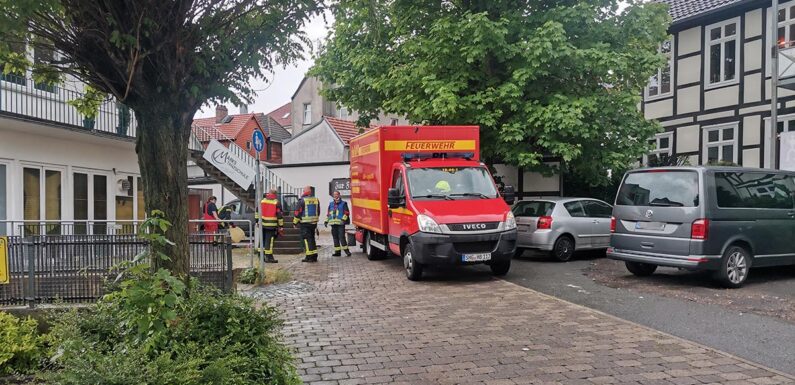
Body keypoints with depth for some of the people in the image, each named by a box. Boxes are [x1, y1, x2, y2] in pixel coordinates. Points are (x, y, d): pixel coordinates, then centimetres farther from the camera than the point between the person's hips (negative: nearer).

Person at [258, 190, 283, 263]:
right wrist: (281, 226, -2)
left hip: (262, 224, 4)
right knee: (269, 240, -3)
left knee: (262, 240, 15)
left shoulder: (262, 201, 7)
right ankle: (269, 257, -3)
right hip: (271, 225, -4)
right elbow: (279, 215, -6)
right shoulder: (276, 202, -6)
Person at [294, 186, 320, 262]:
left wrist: (295, 222, 2)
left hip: (305, 222, -6)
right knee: (312, 238, 14)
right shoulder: (316, 200, 7)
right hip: (314, 222, 6)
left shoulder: (302, 200, -11)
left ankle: (309, 256, -6)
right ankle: (314, 256, 16)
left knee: (307, 239, -3)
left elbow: (298, 212, -9)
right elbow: (318, 212, 16)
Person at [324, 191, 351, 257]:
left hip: (340, 223, -6)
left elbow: (347, 213, -4)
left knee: (342, 237, -12)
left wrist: (343, 219, -17)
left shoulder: (343, 203, 3)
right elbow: (328, 213, 23)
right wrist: (326, 221, 15)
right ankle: (337, 251, 12)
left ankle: (346, 250, -5)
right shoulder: (331, 204, 19)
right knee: (335, 237, 7)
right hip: (333, 223, 6)